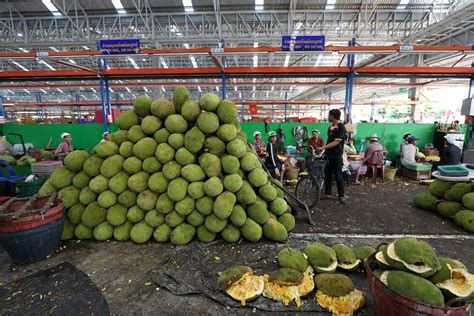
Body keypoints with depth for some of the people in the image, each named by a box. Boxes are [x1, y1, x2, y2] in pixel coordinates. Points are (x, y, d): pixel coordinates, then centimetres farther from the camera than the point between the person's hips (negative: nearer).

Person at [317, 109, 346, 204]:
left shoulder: (341, 127, -13)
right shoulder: (330, 127, 11)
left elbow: (336, 142, -20)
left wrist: (323, 147, -24)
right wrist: (324, 150, 14)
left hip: (337, 155, -8)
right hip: (329, 155, 8)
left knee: (338, 176, -1)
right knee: (327, 174, 10)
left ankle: (341, 196, 11)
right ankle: (327, 193, 20)